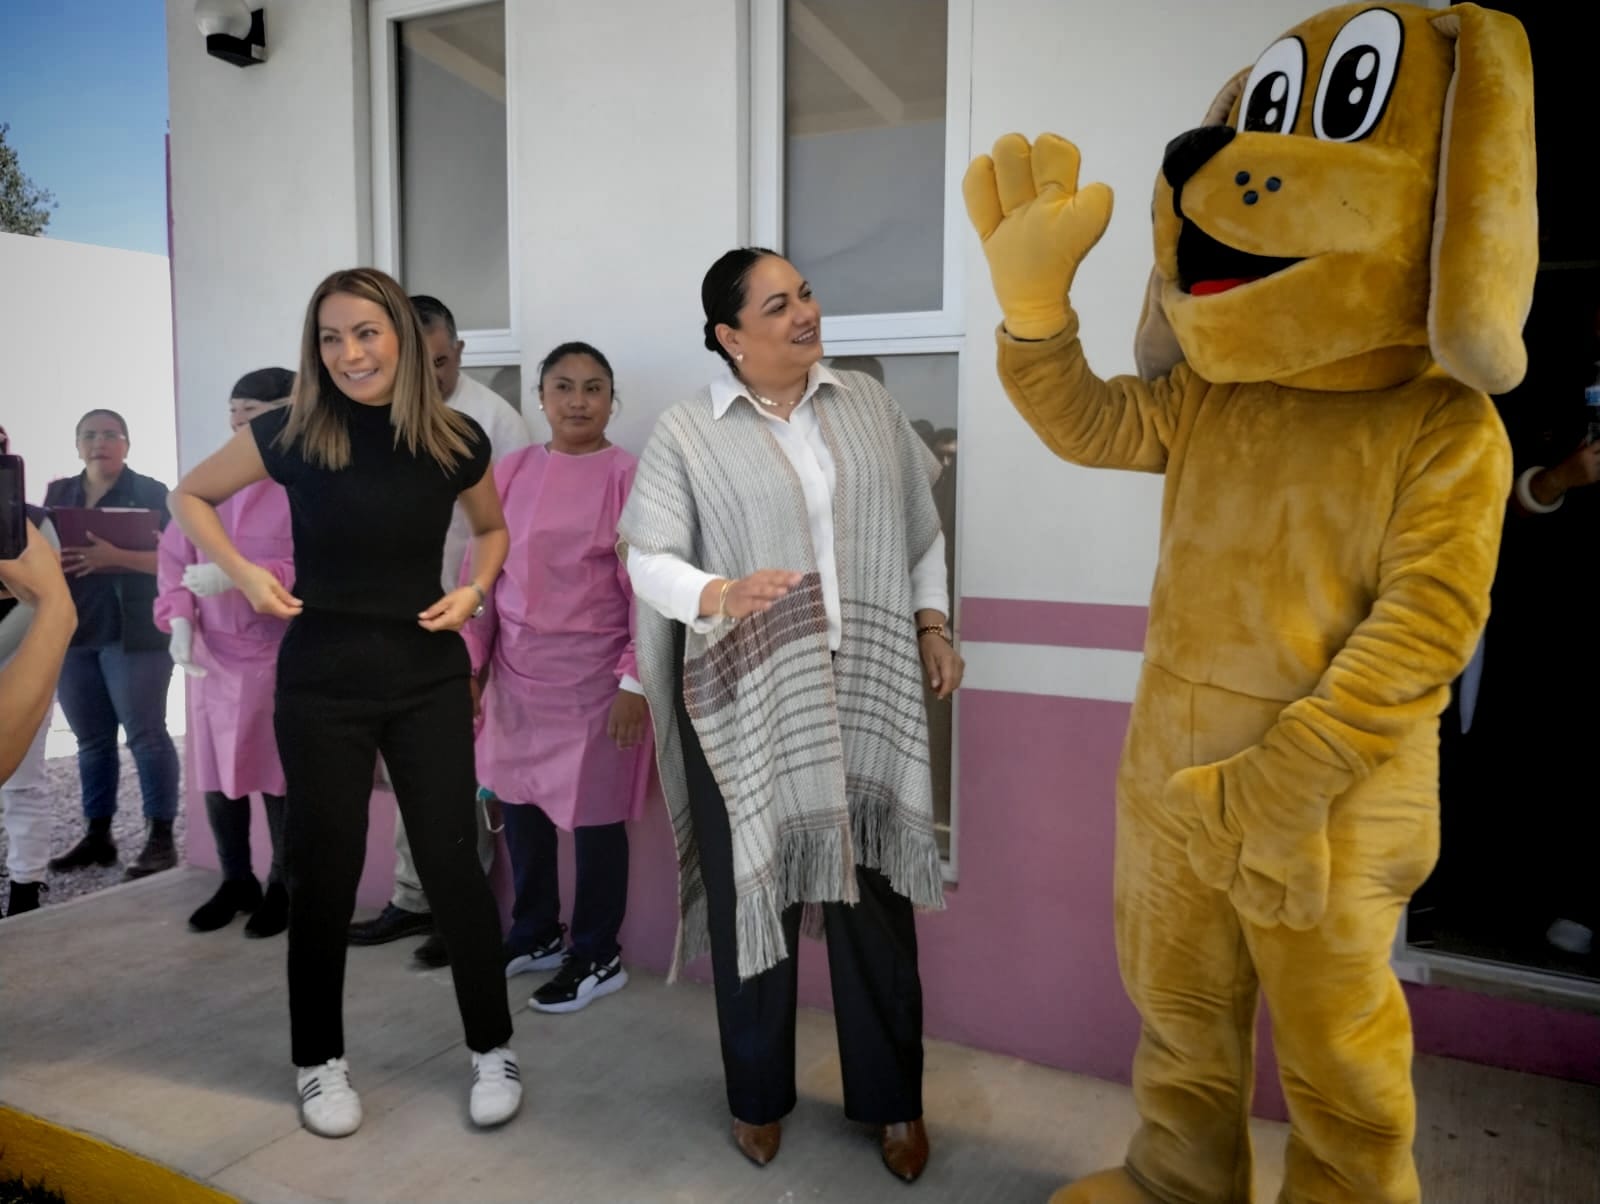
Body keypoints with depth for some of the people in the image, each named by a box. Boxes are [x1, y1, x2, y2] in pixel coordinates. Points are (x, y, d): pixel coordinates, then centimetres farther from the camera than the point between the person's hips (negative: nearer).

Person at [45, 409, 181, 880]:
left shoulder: (151, 493, -2)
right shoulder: (58, 494, 15)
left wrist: (115, 556, -24)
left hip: (134, 633, -5)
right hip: (72, 633, 6)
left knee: (146, 734, -6)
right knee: (92, 739, 11)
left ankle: (161, 838, -1)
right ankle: (97, 835, 20)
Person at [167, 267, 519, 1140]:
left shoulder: (457, 441, -4)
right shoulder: (290, 433, -7)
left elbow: (491, 527, 15)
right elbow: (190, 496, 8)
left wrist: (476, 590, -4)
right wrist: (241, 572, -7)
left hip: (429, 675, 1)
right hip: (321, 680, 0)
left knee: (451, 863, 3)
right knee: (324, 871, 9)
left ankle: (492, 1050, 22)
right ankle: (320, 1061, 30)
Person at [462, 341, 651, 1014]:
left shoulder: (627, 477, -8)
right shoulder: (511, 472, 6)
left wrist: (635, 681, -13)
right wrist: (468, 663, 5)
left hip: (591, 676, -5)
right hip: (516, 672, 5)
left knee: (593, 813, 5)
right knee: (518, 802, 14)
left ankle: (597, 957, 23)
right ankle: (534, 934, 35)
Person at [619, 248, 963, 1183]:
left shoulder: (868, 404, 8)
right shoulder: (687, 432, -2)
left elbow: (922, 526, 16)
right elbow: (649, 560, -6)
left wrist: (932, 624, 8)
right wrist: (720, 595, -25)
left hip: (865, 692, 2)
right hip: (744, 699, -2)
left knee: (875, 892, 8)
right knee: (752, 894, 9)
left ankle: (893, 1099, 29)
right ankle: (759, 1096, 32)